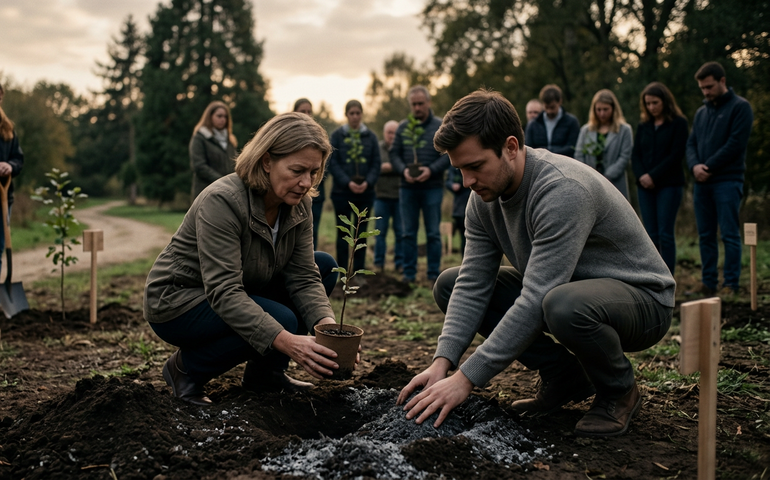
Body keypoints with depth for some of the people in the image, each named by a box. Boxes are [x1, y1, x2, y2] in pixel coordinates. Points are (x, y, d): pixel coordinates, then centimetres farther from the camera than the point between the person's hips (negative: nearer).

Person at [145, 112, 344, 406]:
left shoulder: (298, 205, -8)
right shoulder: (222, 201, -30)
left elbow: (303, 277, -10)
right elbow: (223, 292, -36)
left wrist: (327, 325, -30)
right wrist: (286, 341, -47)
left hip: (238, 298, 8)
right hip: (177, 302, -8)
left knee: (325, 266, -4)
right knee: (281, 320, -29)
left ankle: (265, 372, 4)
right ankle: (186, 368, -6)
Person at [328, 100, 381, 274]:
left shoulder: (371, 136, 6)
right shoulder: (337, 135, 1)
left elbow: (376, 164, 4)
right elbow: (332, 163, -4)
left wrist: (368, 182, -13)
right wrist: (347, 182, -16)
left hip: (366, 192, 2)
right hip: (342, 191, -2)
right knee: (343, 232, 4)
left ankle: (358, 272, 13)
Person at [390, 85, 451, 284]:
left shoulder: (441, 127, 1)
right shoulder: (403, 127, 8)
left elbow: (449, 155, -3)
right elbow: (394, 154, 8)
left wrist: (431, 170, -17)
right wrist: (403, 170, -11)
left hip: (432, 187, -2)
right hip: (408, 188, 2)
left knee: (433, 233, 2)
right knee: (409, 233, 7)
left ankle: (434, 275, 8)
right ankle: (409, 274, 14)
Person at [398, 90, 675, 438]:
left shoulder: (563, 190, -32)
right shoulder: (484, 195, -6)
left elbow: (535, 303, -35)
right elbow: (473, 286, -7)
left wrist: (466, 379, -34)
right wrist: (442, 362, -20)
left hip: (640, 296, -8)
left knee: (564, 305, -42)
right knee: (449, 285, -1)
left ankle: (619, 391, -8)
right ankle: (564, 375, 3)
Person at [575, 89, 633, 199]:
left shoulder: (624, 130, 5)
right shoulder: (586, 130, 14)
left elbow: (625, 157, -2)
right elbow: (579, 155, 9)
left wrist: (607, 177, -11)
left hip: (614, 186, -2)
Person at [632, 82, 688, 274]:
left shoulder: (678, 123, -1)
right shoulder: (643, 126, 14)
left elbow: (676, 155, -8)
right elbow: (635, 155, 10)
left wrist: (653, 176, -13)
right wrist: (641, 176, -8)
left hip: (669, 185, -5)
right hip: (645, 186, 5)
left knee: (665, 233, -9)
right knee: (650, 235, 4)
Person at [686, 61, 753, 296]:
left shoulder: (740, 107, -2)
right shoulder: (701, 113, 18)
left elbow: (736, 144, -11)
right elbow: (691, 144, 15)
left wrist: (709, 168, -12)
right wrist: (695, 165, -6)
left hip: (727, 181, -6)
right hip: (702, 183, 6)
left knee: (730, 235, -5)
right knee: (705, 236, 7)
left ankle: (731, 285, -1)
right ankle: (708, 283, 13)